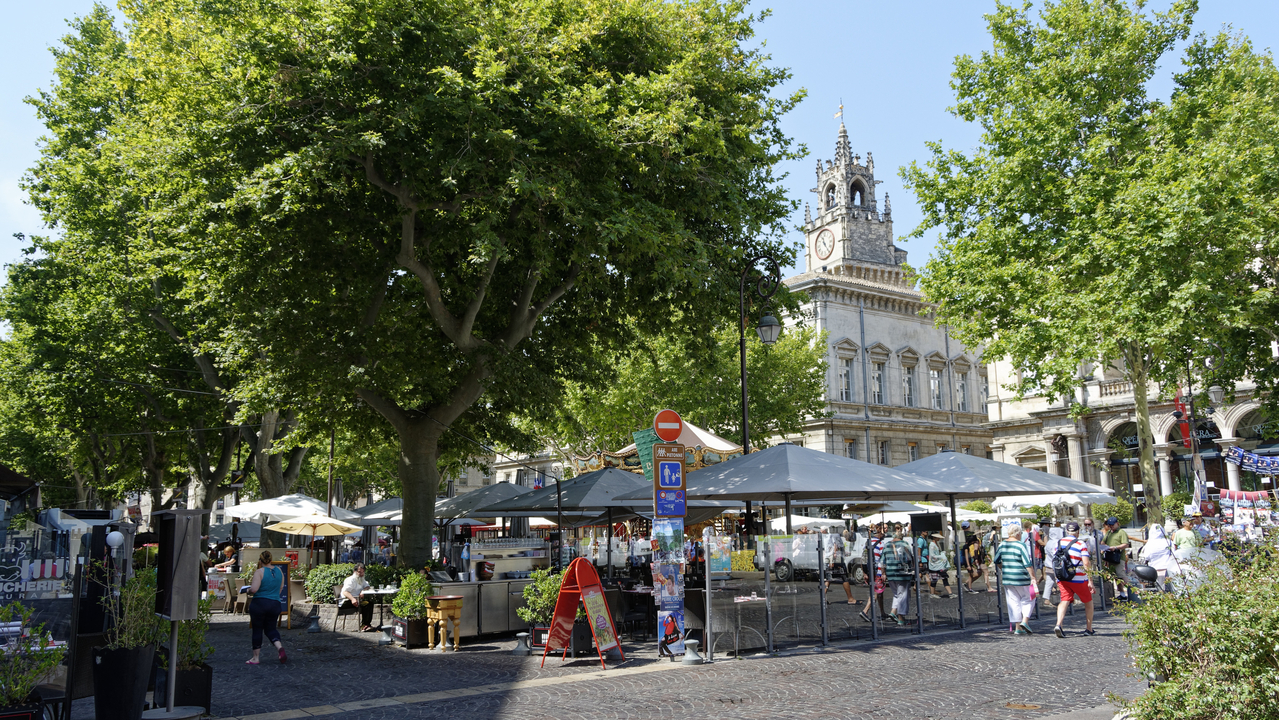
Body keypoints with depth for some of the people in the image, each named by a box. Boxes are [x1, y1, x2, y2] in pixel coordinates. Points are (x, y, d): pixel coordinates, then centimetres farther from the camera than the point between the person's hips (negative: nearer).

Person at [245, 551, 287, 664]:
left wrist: (248, 590, 0)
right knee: (270, 629, 14)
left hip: (259, 603, -5)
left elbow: (254, 589, -20)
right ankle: (280, 647, -12)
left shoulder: (259, 572, -11)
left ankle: (255, 658, 14)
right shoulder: (279, 570, 7)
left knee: (257, 630, 7)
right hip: (275, 604, 5)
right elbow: (281, 588, 15)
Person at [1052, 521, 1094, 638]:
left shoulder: (1058, 543, 8)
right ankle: (1089, 629, 23)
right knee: (1088, 602, 17)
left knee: (1064, 601, -1)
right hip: (1079, 579, -3)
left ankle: (1058, 624, -24)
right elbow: (1086, 563, -14)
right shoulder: (1081, 544, -7)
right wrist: (1090, 581, -10)